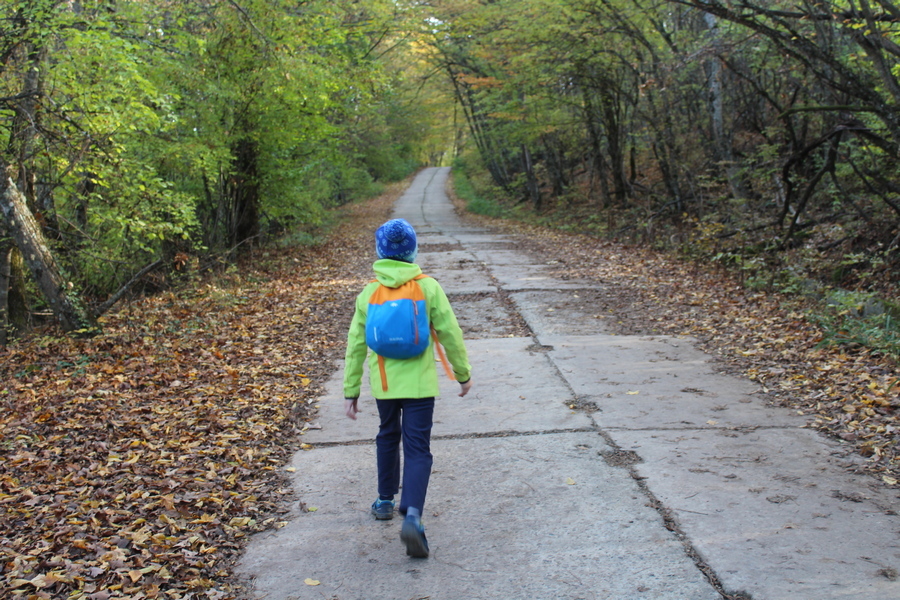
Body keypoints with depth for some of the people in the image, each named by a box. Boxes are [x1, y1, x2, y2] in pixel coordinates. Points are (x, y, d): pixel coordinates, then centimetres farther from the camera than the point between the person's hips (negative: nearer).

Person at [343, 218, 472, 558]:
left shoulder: (368, 293, -2)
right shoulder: (428, 288, -8)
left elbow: (356, 345, 1)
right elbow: (450, 334, -5)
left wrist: (351, 391, 9)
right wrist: (463, 373, 8)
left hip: (383, 383, 3)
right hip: (419, 383, -2)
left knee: (388, 436, 25)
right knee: (418, 449, -1)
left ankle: (385, 501, 36)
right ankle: (412, 515, -19)